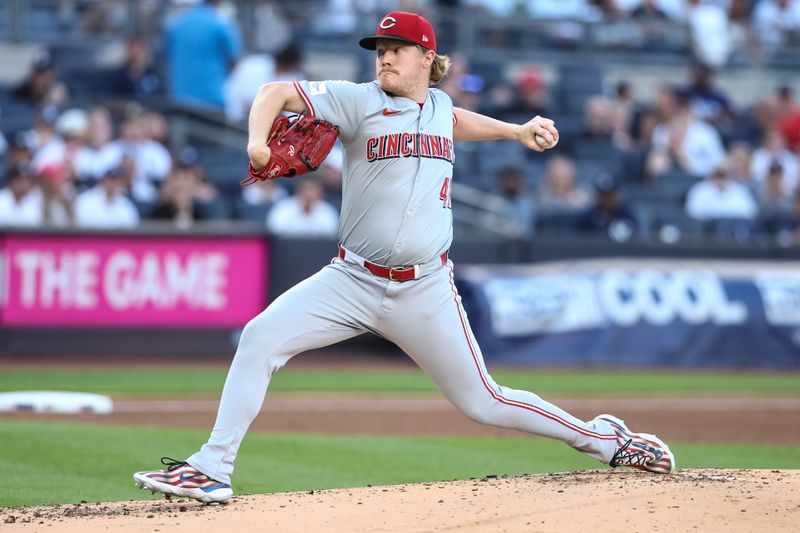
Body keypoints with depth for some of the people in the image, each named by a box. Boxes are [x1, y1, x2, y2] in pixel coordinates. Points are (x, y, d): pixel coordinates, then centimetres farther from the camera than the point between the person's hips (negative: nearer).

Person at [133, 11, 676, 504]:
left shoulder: (439, 105, 9)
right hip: (353, 281, -1)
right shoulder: (361, 101, -3)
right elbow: (277, 92, -12)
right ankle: (212, 470, -14)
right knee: (261, 337, -19)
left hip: (425, 293, 1)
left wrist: (517, 131, 27)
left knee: (481, 401, 1)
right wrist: (258, 142, -29)